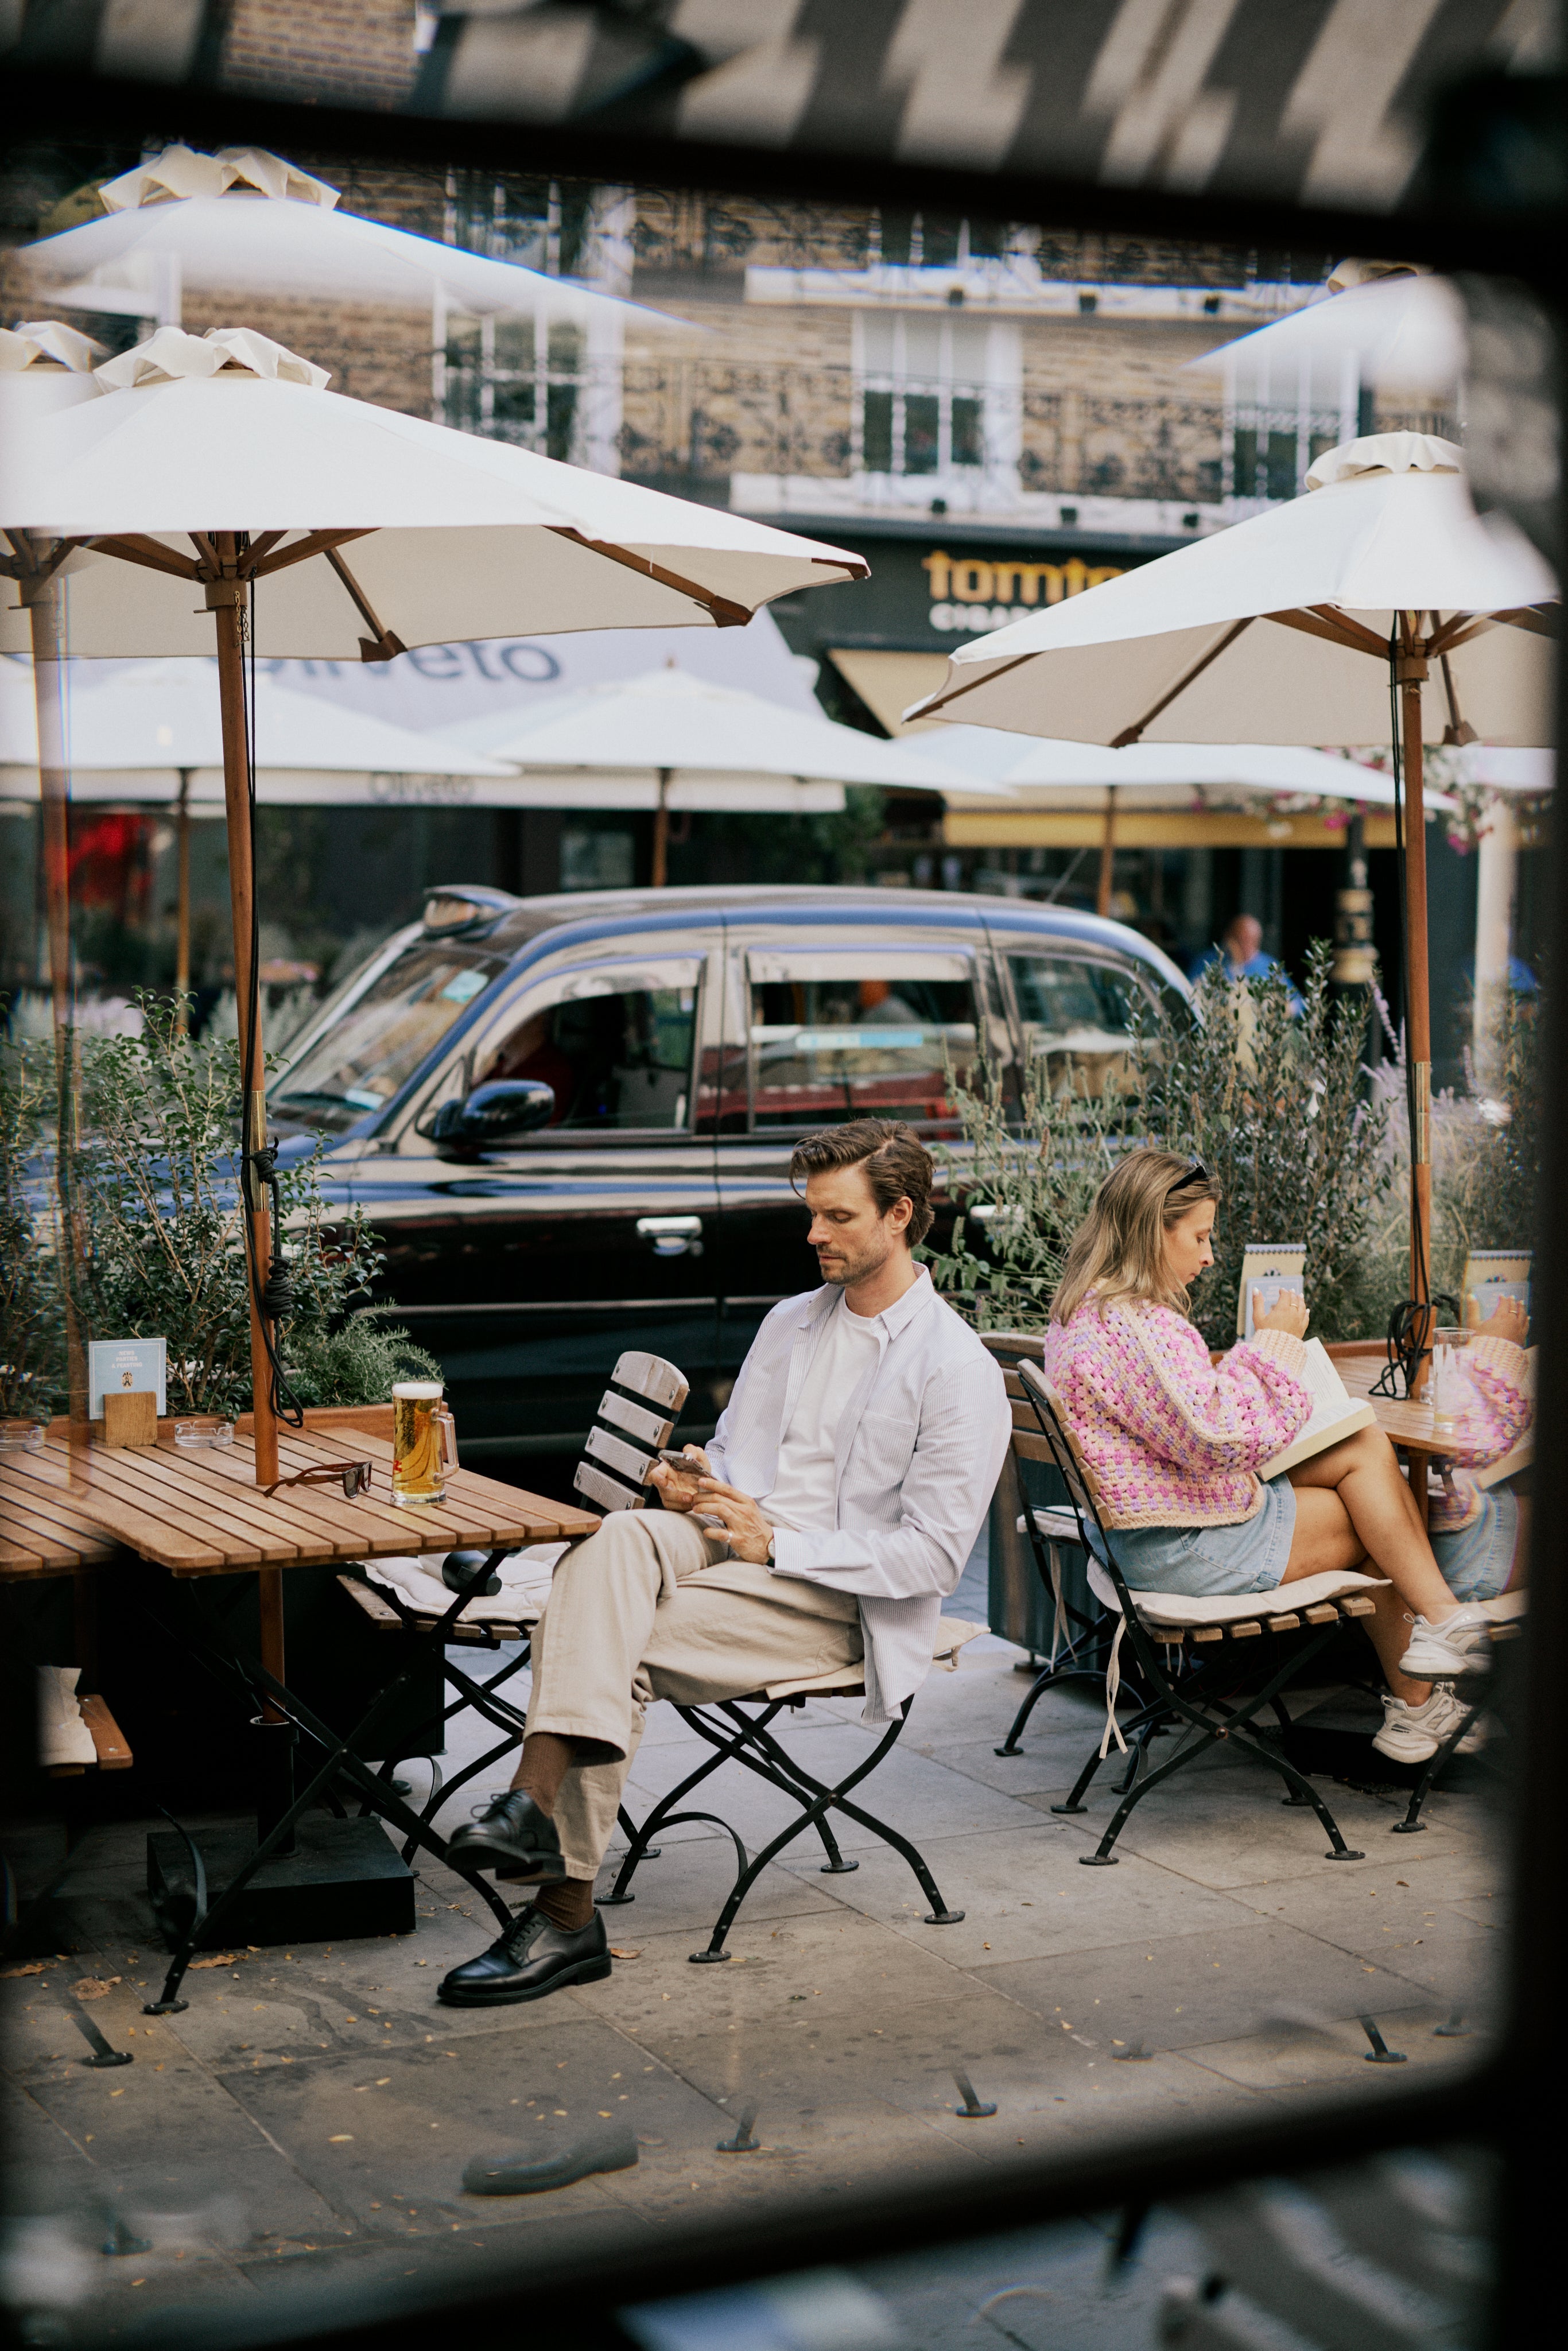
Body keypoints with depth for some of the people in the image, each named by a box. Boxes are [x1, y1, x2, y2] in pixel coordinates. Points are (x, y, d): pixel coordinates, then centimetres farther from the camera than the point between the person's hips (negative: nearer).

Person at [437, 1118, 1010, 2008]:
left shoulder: (960, 1370, -5)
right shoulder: (791, 1323, 18)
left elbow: (933, 1558, -11)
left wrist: (777, 1544, -15)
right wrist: (695, 1483, 0)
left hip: (836, 1598, -6)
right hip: (734, 1540, 6)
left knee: (617, 1652, -27)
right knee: (616, 1540, -30)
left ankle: (566, 1915, -24)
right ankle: (537, 1805, -44)